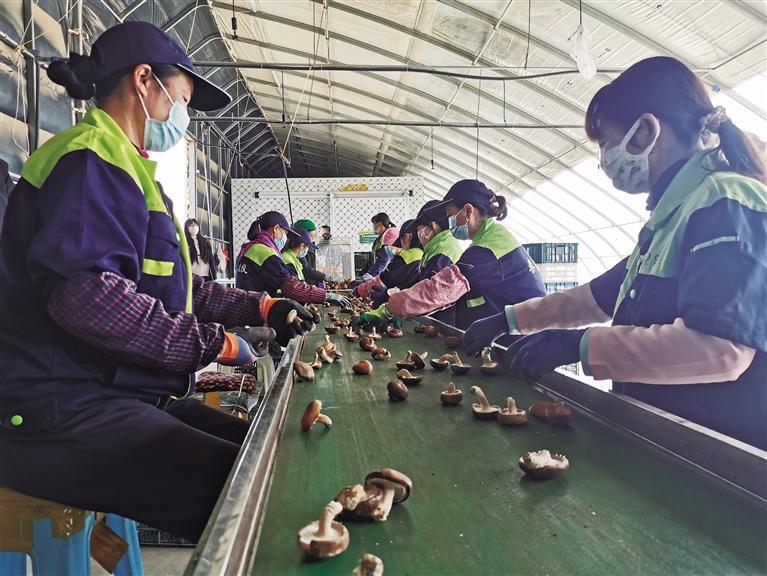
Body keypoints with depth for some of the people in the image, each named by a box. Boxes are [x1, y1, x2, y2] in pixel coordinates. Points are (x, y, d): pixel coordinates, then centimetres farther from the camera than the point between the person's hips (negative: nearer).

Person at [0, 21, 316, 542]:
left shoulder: (126, 168, 23)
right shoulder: (91, 159, -12)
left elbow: (170, 285, 24)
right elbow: (86, 294, -27)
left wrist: (260, 307, 14)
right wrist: (217, 343, -19)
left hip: (121, 395, 10)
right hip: (62, 410, -10)